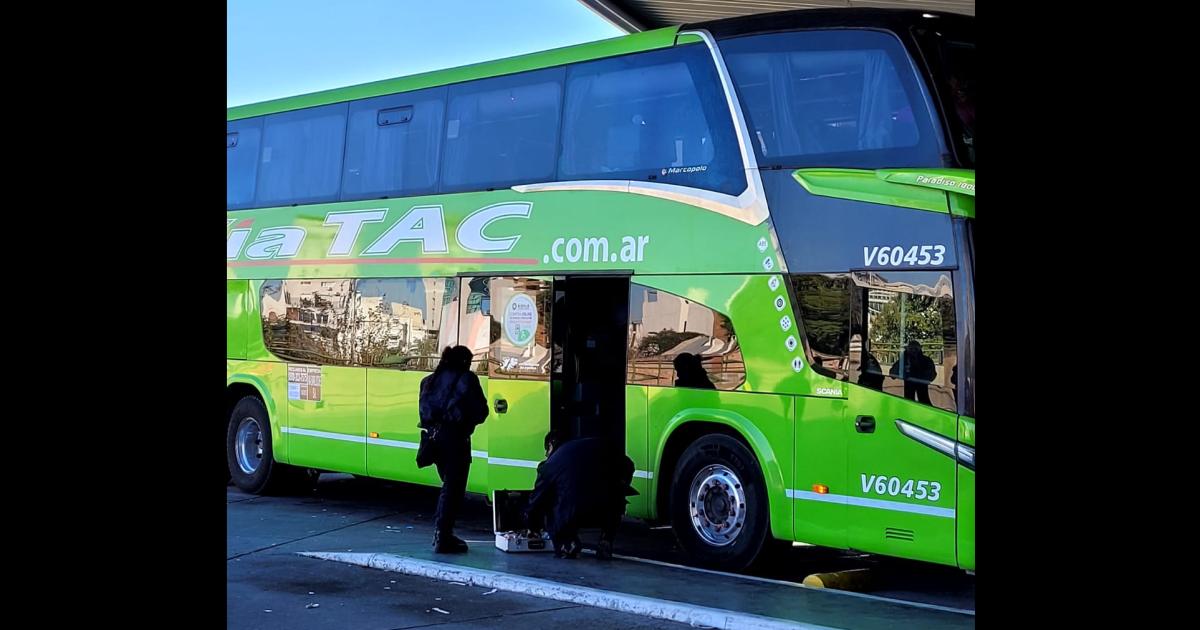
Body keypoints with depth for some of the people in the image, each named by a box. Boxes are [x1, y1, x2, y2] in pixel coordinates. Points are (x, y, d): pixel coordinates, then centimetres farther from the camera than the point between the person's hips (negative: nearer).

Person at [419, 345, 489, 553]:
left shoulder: (430, 380, 14)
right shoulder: (466, 378, -4)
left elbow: (424, 411, 11)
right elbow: (481, 411, -6)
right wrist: (468, 421, 10)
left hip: (434, 435, 7)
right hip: (455, 437, -7)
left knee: (449, 485, 20)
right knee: (454, 489, -1)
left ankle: (441, 533, 21)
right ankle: (443, 538, -3)